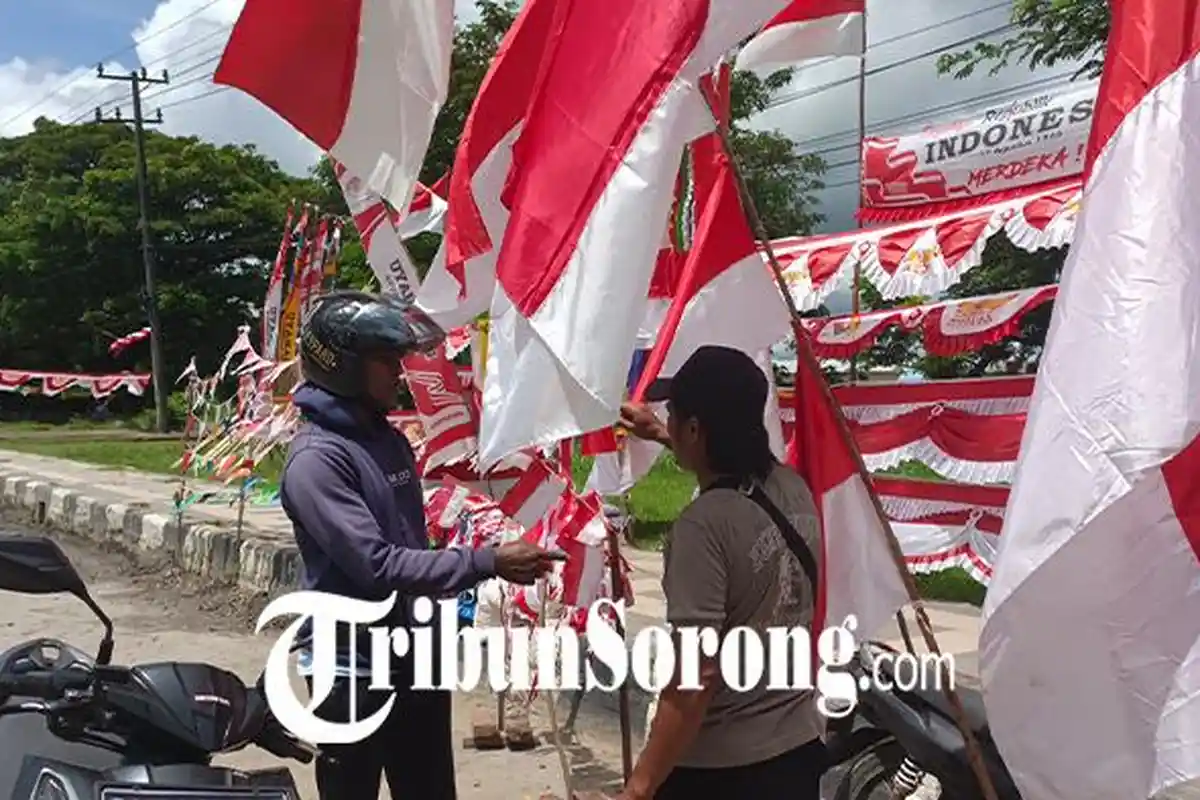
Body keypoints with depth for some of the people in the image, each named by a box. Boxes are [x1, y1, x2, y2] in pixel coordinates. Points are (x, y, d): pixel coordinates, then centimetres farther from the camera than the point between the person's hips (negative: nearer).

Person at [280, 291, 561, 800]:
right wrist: (487, 563, -27)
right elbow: (378, 566, -27)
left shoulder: (390, 440, 7)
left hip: (416, 657, 8)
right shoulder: (316, 458, -20)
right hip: (353, 668, -8)